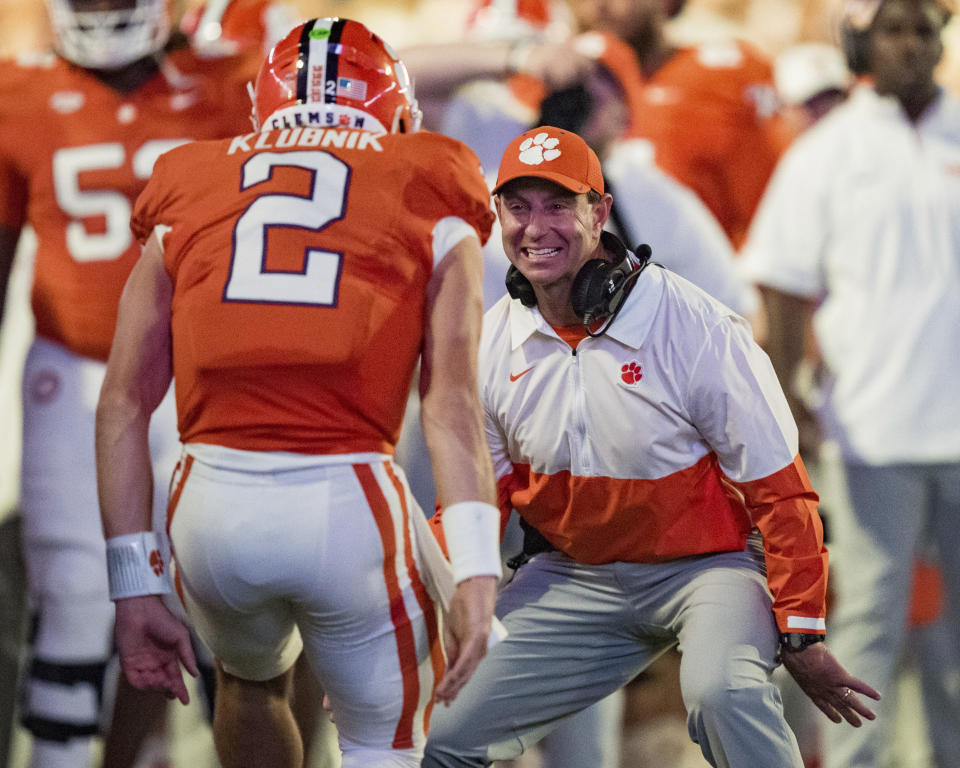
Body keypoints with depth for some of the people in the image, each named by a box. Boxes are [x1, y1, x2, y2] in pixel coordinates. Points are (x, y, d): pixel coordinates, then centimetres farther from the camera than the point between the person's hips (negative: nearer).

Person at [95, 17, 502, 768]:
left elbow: (124, 403, 11)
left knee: (251, 680, 33)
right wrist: (476, 571, -10)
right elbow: (452, 397, -2)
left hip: (213, 504, 3)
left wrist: (135, 585, 11)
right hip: (349, 503, -3)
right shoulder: (430, 202, 13)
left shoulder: (190, 195, 19)